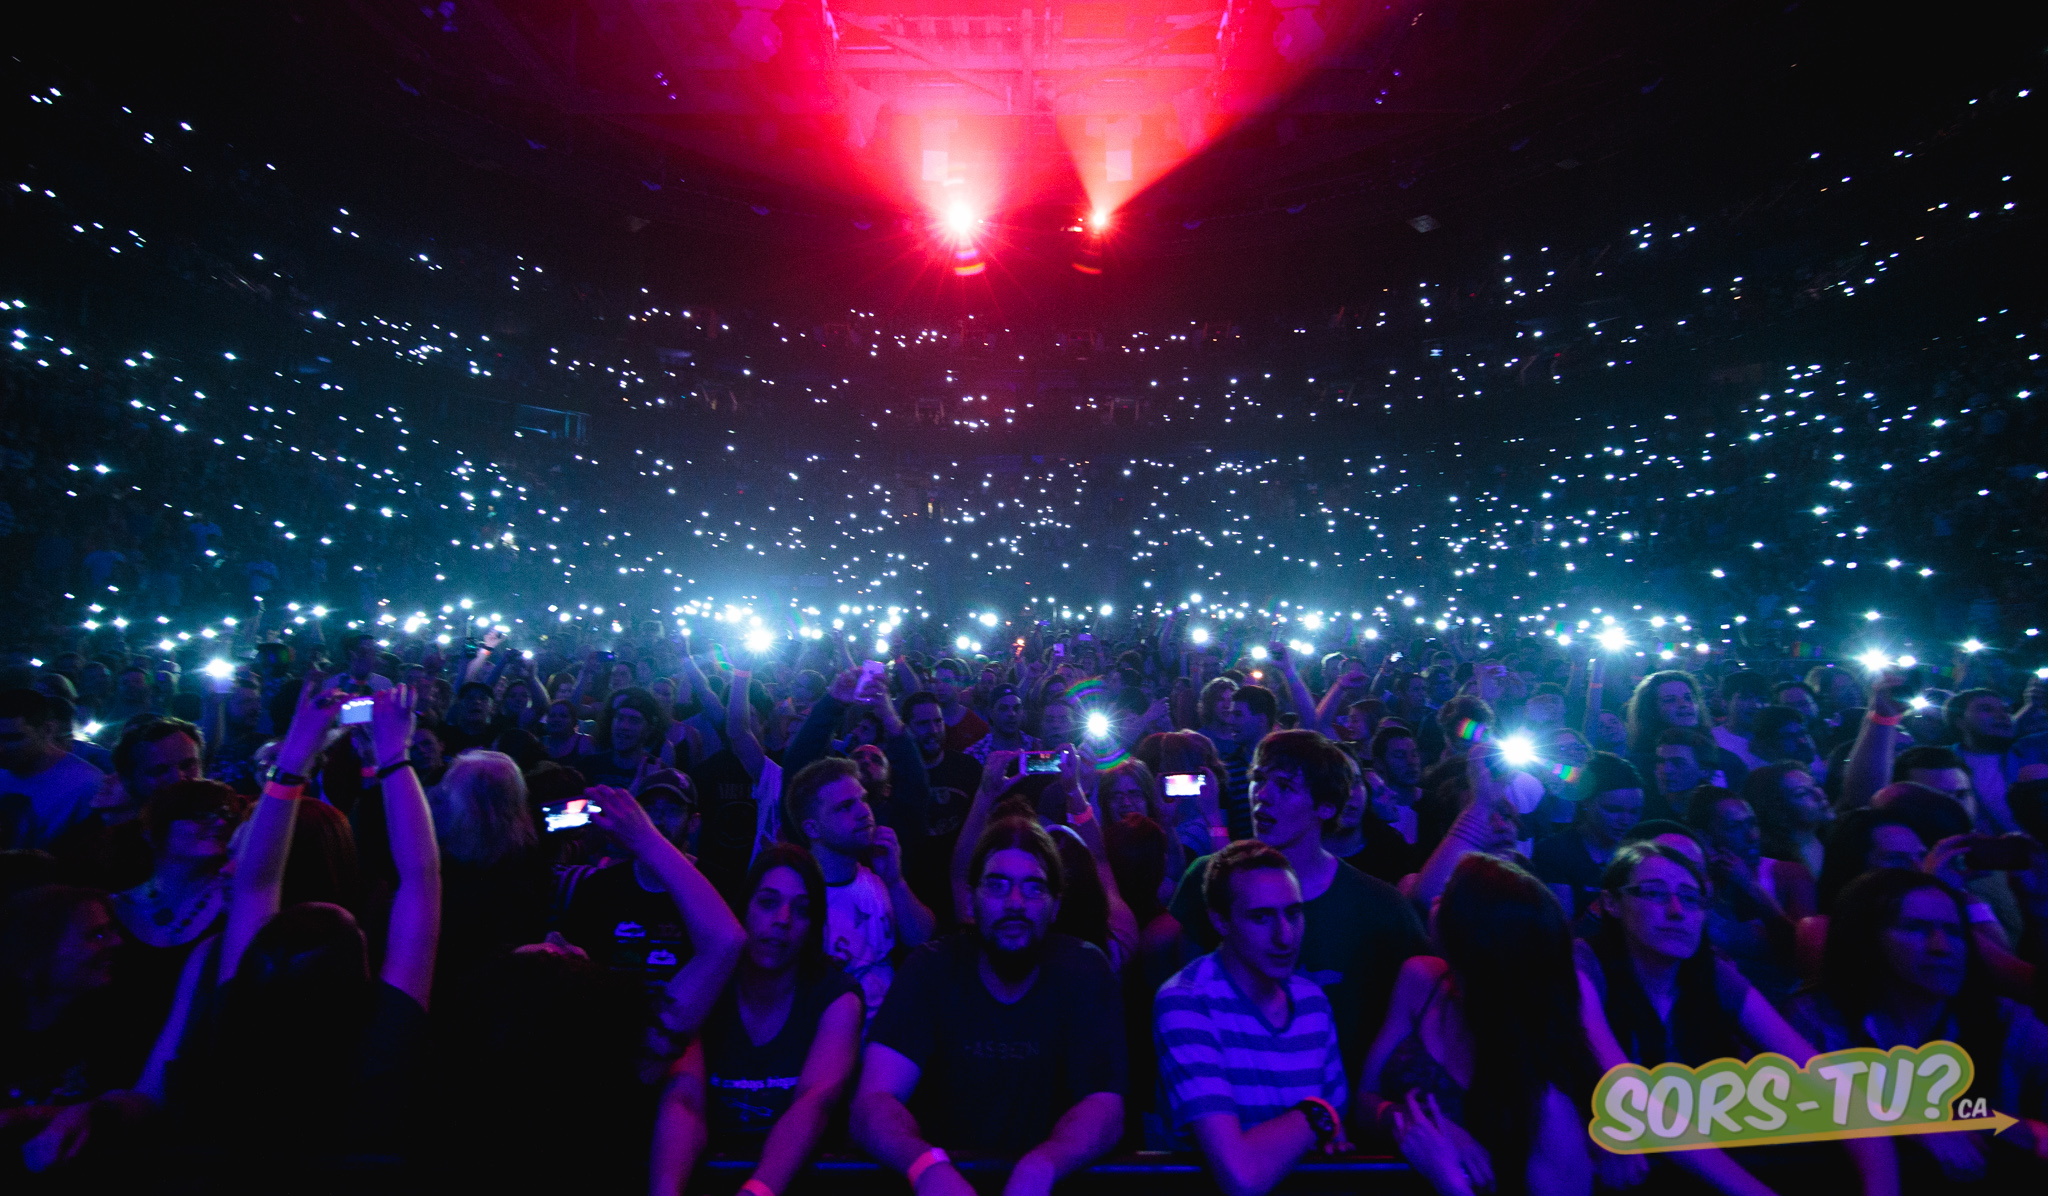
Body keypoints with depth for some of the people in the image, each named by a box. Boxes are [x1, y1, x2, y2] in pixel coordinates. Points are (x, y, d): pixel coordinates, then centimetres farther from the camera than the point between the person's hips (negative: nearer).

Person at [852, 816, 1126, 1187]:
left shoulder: (1085, 971, -6)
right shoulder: (930, 969, -8)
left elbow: (1105, 1104, -13)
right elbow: (873, 1102, -16)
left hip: (1053, 1178, 1)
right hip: (947, 1169, 0)